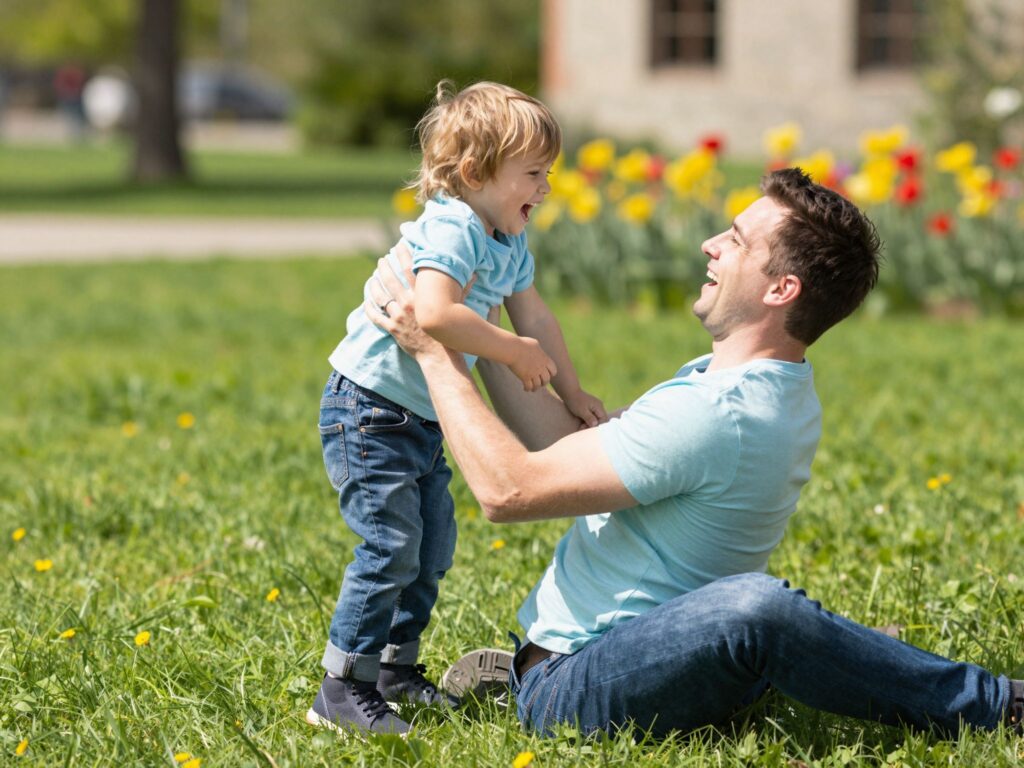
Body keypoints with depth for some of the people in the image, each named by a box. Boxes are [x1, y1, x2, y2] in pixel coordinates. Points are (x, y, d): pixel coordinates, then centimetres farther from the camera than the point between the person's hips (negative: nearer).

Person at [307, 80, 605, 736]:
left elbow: (535, 318, 18)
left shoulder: (509, 245, 8)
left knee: (434, 545, 16)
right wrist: (515, 352, -29)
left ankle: (397, 669, 30)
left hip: (423, 420, 10)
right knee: (391, 547, -14)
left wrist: (574, 395, 17)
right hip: (370, 409, -10)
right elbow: (436, 315, -39)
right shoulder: (450, 231, -24)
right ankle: (342, 693, -9)